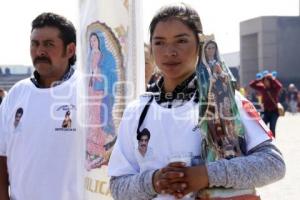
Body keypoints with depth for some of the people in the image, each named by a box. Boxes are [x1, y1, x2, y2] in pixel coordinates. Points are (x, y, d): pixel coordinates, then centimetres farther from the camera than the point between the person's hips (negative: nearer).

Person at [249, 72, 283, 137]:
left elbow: (280, 86, -31)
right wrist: (260, 79, -7)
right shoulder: (262, 88, 3)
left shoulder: (275, 88, -7)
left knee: (272, 129, -4)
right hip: (266, 111, 3)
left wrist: (273, 79, -20)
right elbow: (251, 84, 0)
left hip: (274, 111, -3)